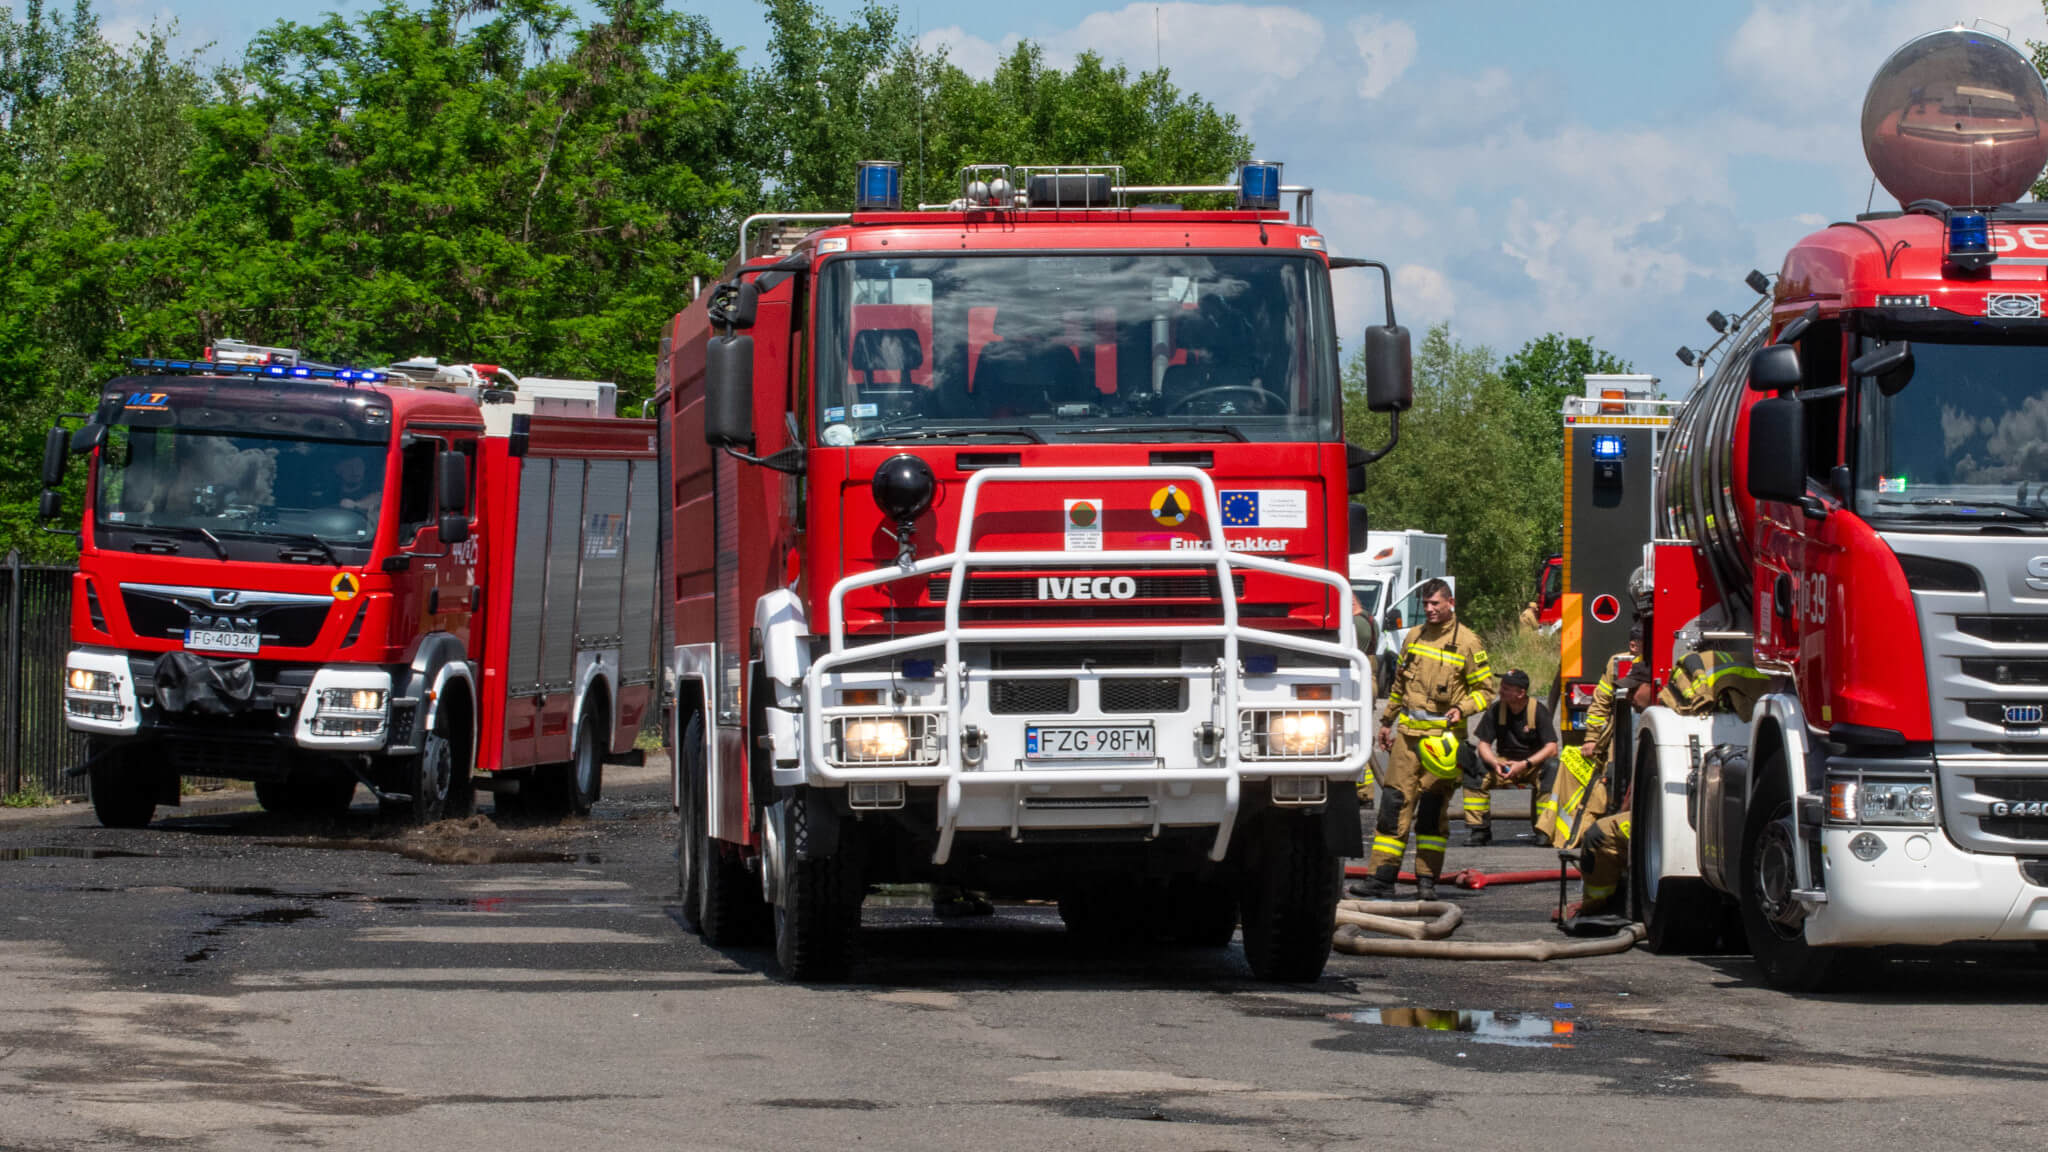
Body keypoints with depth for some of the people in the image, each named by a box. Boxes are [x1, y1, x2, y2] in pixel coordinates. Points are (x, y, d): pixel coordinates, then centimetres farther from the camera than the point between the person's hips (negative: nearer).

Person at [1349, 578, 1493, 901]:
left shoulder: (1467, 642, -2)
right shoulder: (1413, 637, 13)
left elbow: (1484, 688, 1)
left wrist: (1462, 708, -16)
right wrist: (1387, 720, 24)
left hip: (1443, 737, -4)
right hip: (1408, 732, 4)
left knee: (1433, 808, 0)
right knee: (1394, 802, -3)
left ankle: (1427, 879, 9)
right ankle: (1382, 878, -5)